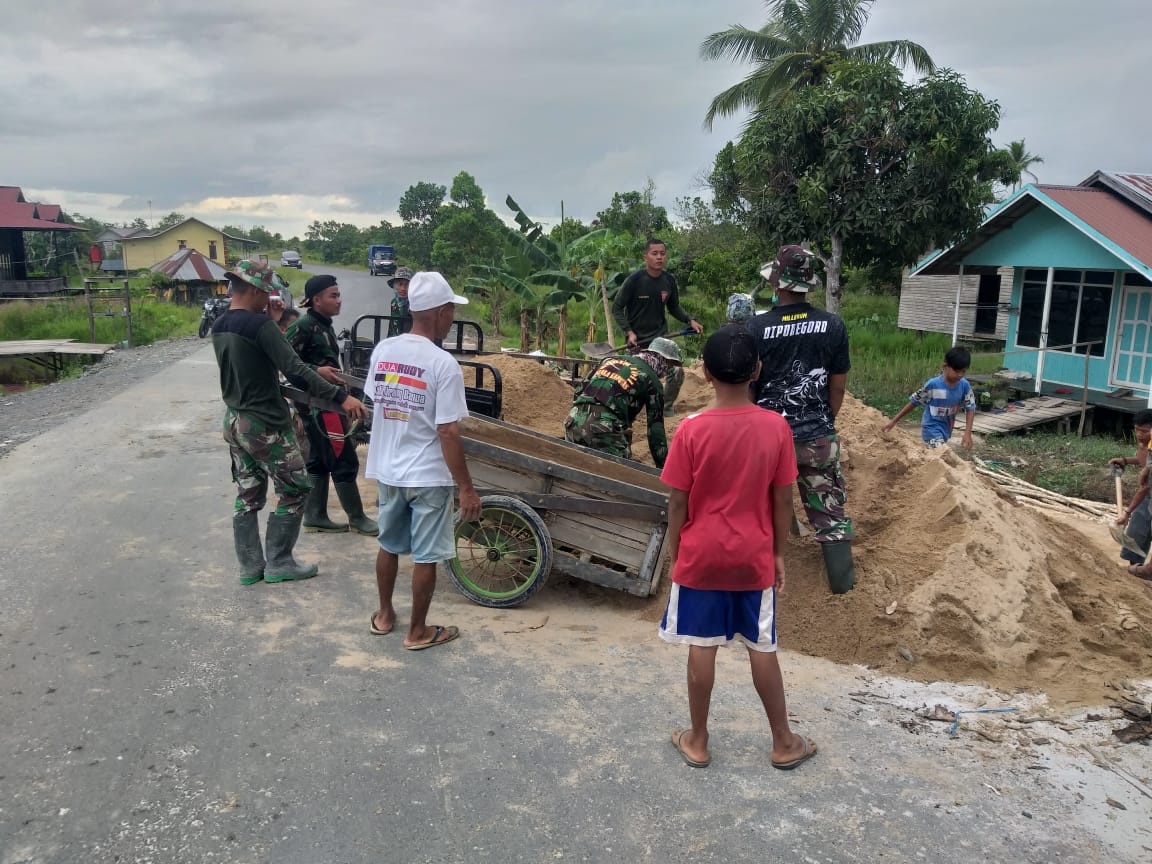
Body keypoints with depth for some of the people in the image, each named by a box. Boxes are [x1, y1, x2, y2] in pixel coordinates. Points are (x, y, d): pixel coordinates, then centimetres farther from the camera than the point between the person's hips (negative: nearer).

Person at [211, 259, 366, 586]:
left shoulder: (219, 326, 7)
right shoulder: (259, 324, -20)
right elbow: (295, 369, -26)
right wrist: (341, 396, -27)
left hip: (234, 422, 9)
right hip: (265, 425, -9)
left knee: (248, 496, 14)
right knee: (294, 491, 4)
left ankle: (250, 566, 20)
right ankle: (279, 564, 9)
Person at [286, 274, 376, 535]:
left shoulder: (324, 326, 12)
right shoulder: (304, 326, -15)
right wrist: (317, 371, -24)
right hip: (318, 403, -10)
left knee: (320, 461, 13)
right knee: (344, 460, -5)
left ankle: (315, 516, 20)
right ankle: (357, 518, 4)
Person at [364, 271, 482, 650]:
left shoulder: (383, 350, -2)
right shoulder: (443, 364, -20)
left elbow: (376, 404, 9)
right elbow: (448, 433, -21)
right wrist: (467, 488, -14)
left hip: (387, 469, 6)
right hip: (429, 475, -6)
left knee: (389, 545, 22)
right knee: (425, 556, 9)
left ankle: (384, 614, 38)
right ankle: (418, 632, 21)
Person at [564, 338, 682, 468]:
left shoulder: (611, 359, 24)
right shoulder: (652, 380, 9)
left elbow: (582, 389, 26)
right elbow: (656, 428, 8)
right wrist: (662, 468, 14)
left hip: (574, 422, 6)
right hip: (604, 429, -6)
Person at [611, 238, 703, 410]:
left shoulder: (669, 280, -2)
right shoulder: (634, 279, -14)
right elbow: (617, 308, -7)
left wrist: (690, 320, -4)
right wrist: (629, 332, -16)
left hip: (661, 337, 3)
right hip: (637, 341, -3)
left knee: (677, 373, -10)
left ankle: (666, 408, 12)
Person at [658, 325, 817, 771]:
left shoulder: (692, 429, -15)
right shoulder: (776, 427, -10)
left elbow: (678, 503, -9)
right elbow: (782, 500, -3)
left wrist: (674, 553, 5)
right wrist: (779, 552, 9)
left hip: (701, 556, -2)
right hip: (754, 557, 2)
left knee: (702, 648, 10)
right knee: (762, 648, 14)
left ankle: (697, 741, 24)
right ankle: (784, 742, 27)